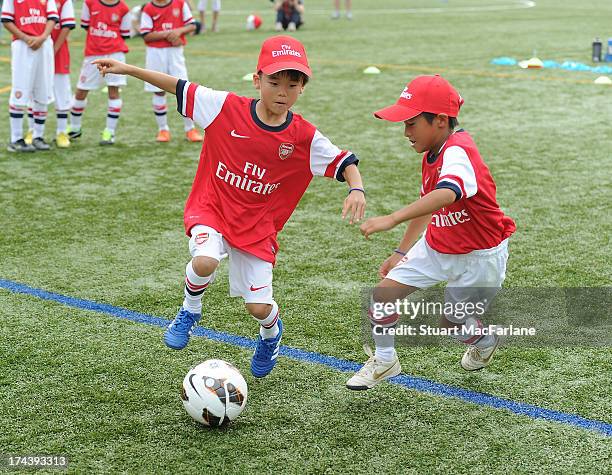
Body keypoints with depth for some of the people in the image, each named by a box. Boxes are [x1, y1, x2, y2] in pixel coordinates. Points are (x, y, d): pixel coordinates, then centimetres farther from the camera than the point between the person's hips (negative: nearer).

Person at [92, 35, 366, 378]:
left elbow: (344, 162, -5)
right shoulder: (225, 107, -12)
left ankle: (271, 331, 39)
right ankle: (190, 312, 3)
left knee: (259, 307, -2)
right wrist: (128, 69, -5)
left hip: (257, 226, 1)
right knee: (204, 262, -32)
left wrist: (357, 189, -26)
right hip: (211, 209, -1)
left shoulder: (305, 138, -12)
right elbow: (180, 88, -4)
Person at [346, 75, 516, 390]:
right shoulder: (431, 155, -2)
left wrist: (392, 219, -64)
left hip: (479, 256, -7)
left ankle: (485, 343, 45)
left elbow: (446, 194, -53)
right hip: (436, 247, 7)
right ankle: (383, 362, 17)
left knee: (451, 321, 10)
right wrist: (401, 252, 15)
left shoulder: (458, 152, -31)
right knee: (384, 294, -5)